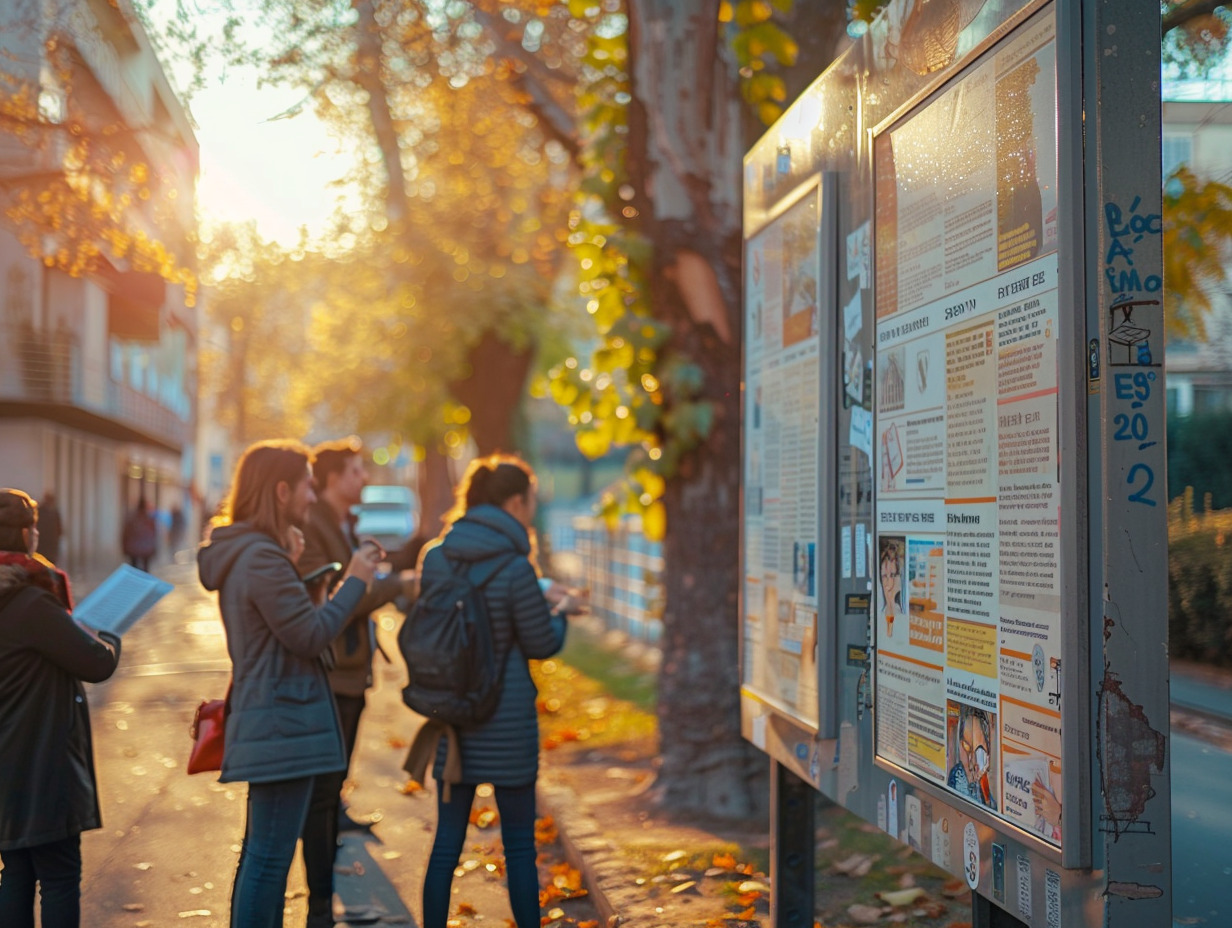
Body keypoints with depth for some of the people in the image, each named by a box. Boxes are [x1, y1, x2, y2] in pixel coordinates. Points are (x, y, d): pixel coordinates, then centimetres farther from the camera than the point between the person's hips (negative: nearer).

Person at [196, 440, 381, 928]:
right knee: (269, 856, -6)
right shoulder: (263, 559, -19)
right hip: (284, 723, -11)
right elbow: (310, 635, -19)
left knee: (260, 852, 19)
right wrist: (354, 581, -9)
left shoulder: (242, 553, 13)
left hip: (262, 719, 11)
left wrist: (291, 567, 12)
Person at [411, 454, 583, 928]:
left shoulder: (434, 558, 0)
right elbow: (542, 643, -7)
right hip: (508, 719, -5)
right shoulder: (515, 569, -16)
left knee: (447, 841, 11)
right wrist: (560, 610, 13)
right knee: (519, 844, 9)